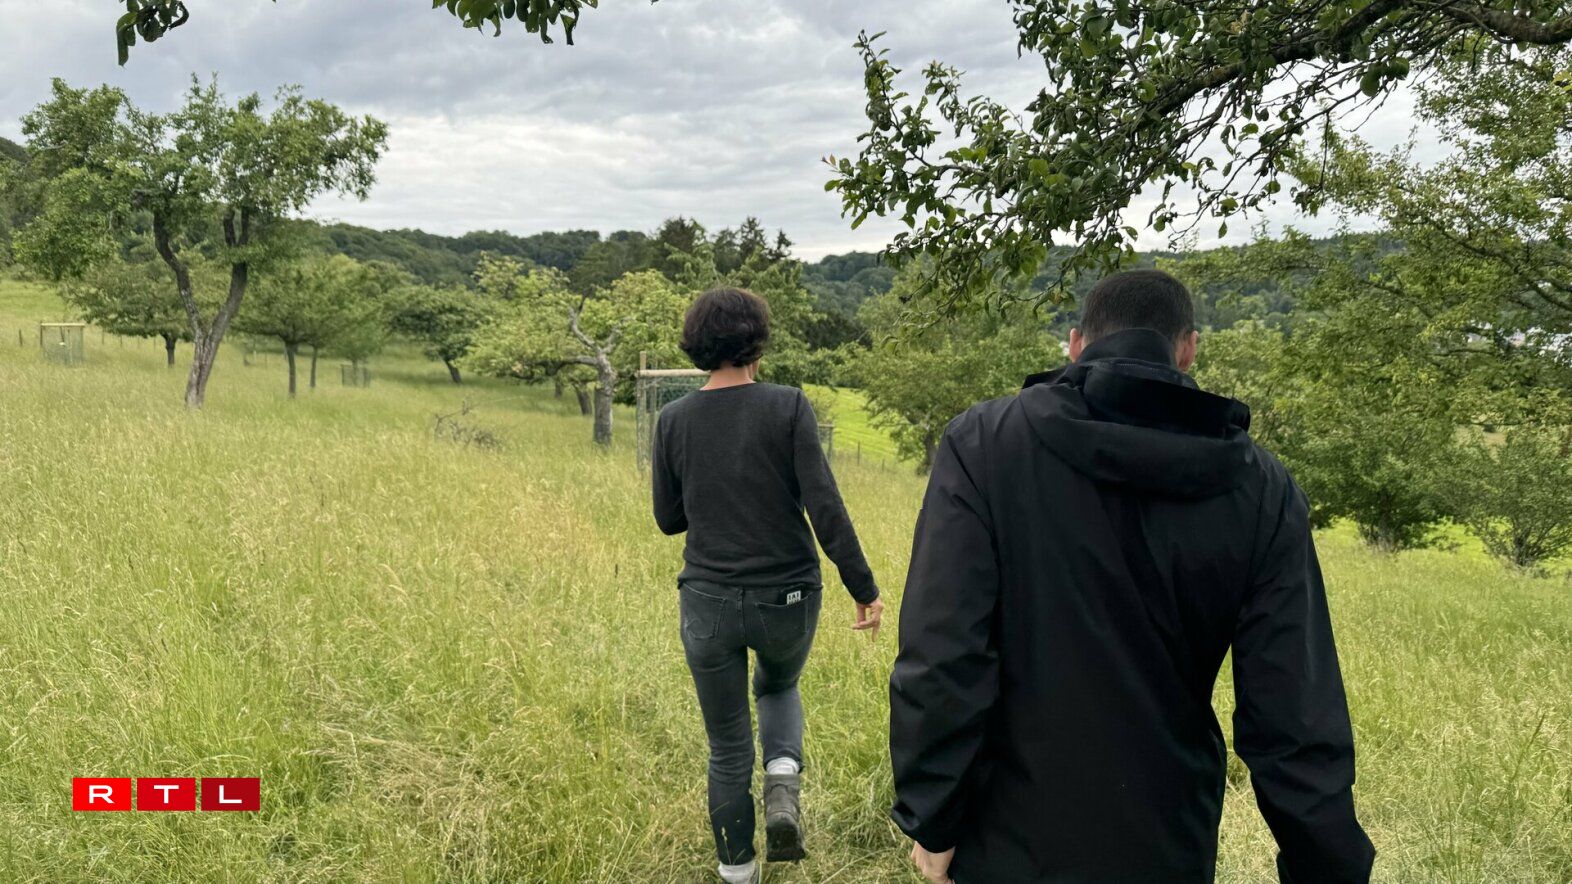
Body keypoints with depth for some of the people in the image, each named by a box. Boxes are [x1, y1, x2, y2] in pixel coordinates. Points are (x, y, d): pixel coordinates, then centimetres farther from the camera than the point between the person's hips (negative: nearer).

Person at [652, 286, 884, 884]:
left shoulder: (674, 420, -2)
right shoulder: (787, 406, -9)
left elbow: (670, 520, 6)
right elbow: (824, 506, -14)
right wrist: (863, 588, -8)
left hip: (708, 602, 1)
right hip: (787, 598, -1)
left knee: (728, 750, 17)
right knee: (778, 688, 32)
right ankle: (784, 784, 7)